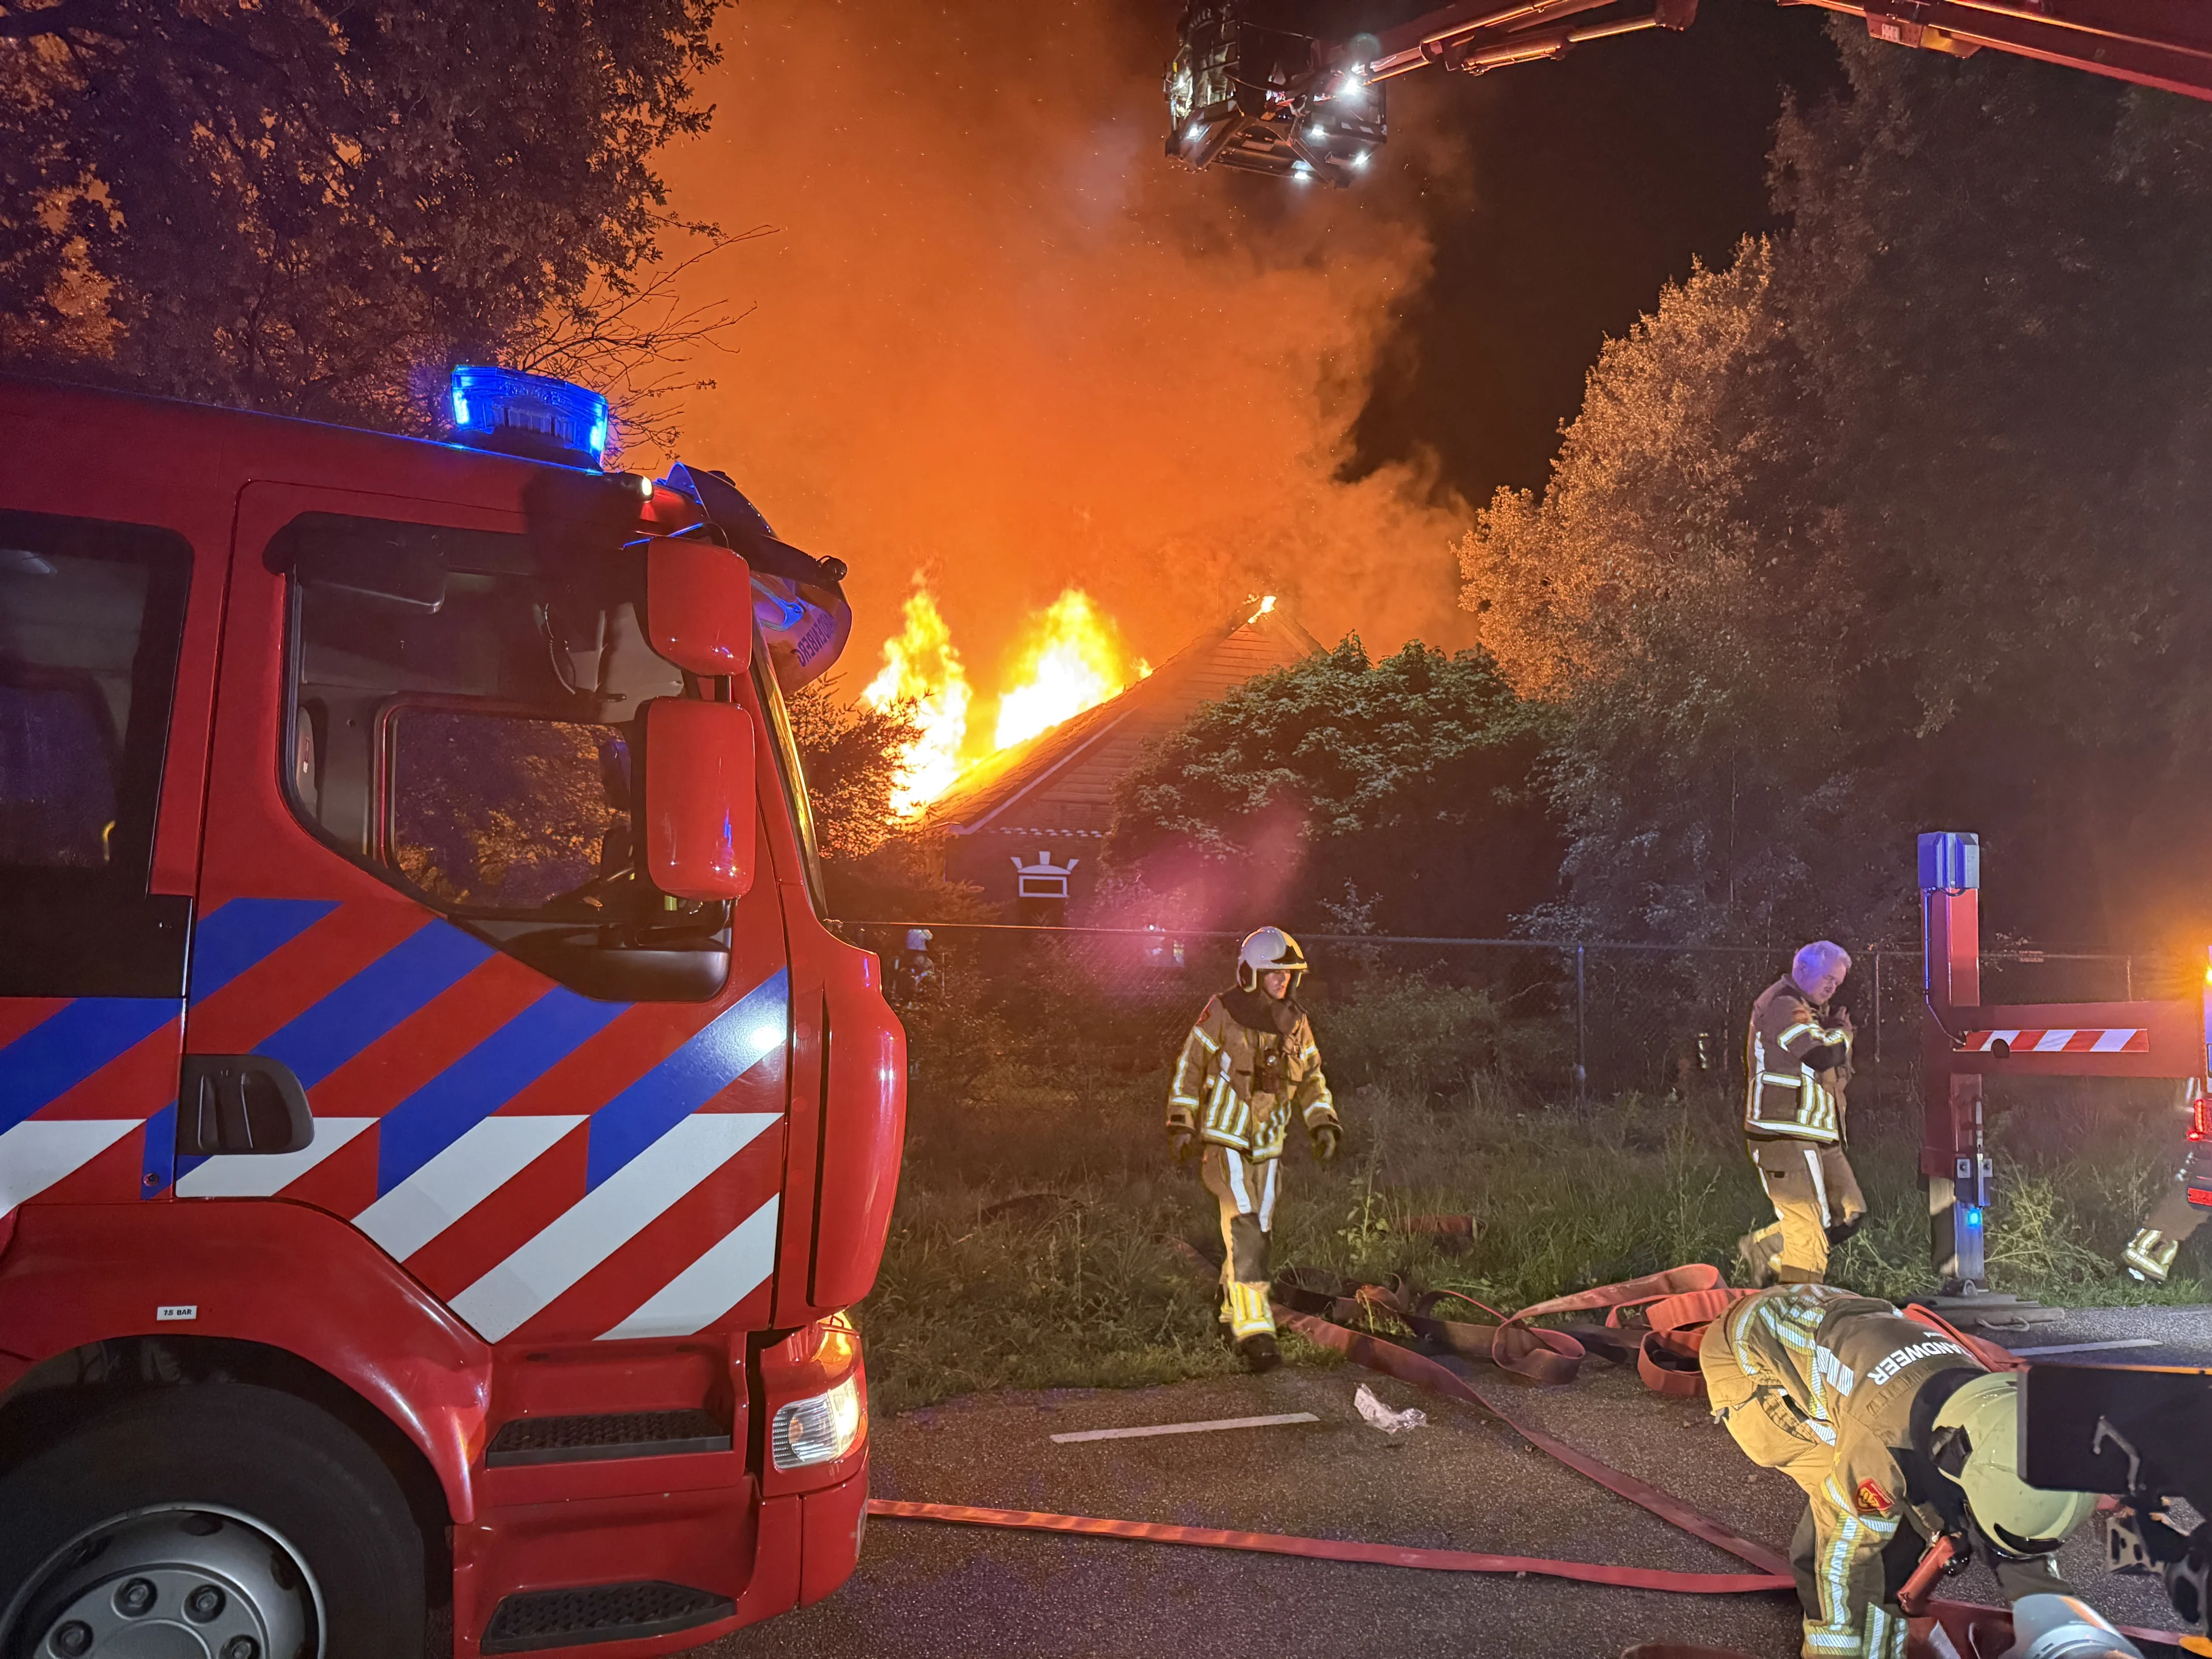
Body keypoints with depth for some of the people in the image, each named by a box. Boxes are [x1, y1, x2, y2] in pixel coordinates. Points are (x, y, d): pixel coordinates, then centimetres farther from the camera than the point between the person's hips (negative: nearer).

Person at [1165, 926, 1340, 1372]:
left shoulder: (1296, 1024, 7)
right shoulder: (1222, 1014, -9)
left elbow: (1312, 1079, 17)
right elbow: (1189, 1068, -3)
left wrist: (1322, 1124, 5)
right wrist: (1181, 1124, -6)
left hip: (1268, 1146, 6)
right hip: (1224, 1141, -6)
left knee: (1257, 1234, 11)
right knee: (1244, 1230, -16)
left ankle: (1232, 1313, 29)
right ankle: (1253, 1327, -16)